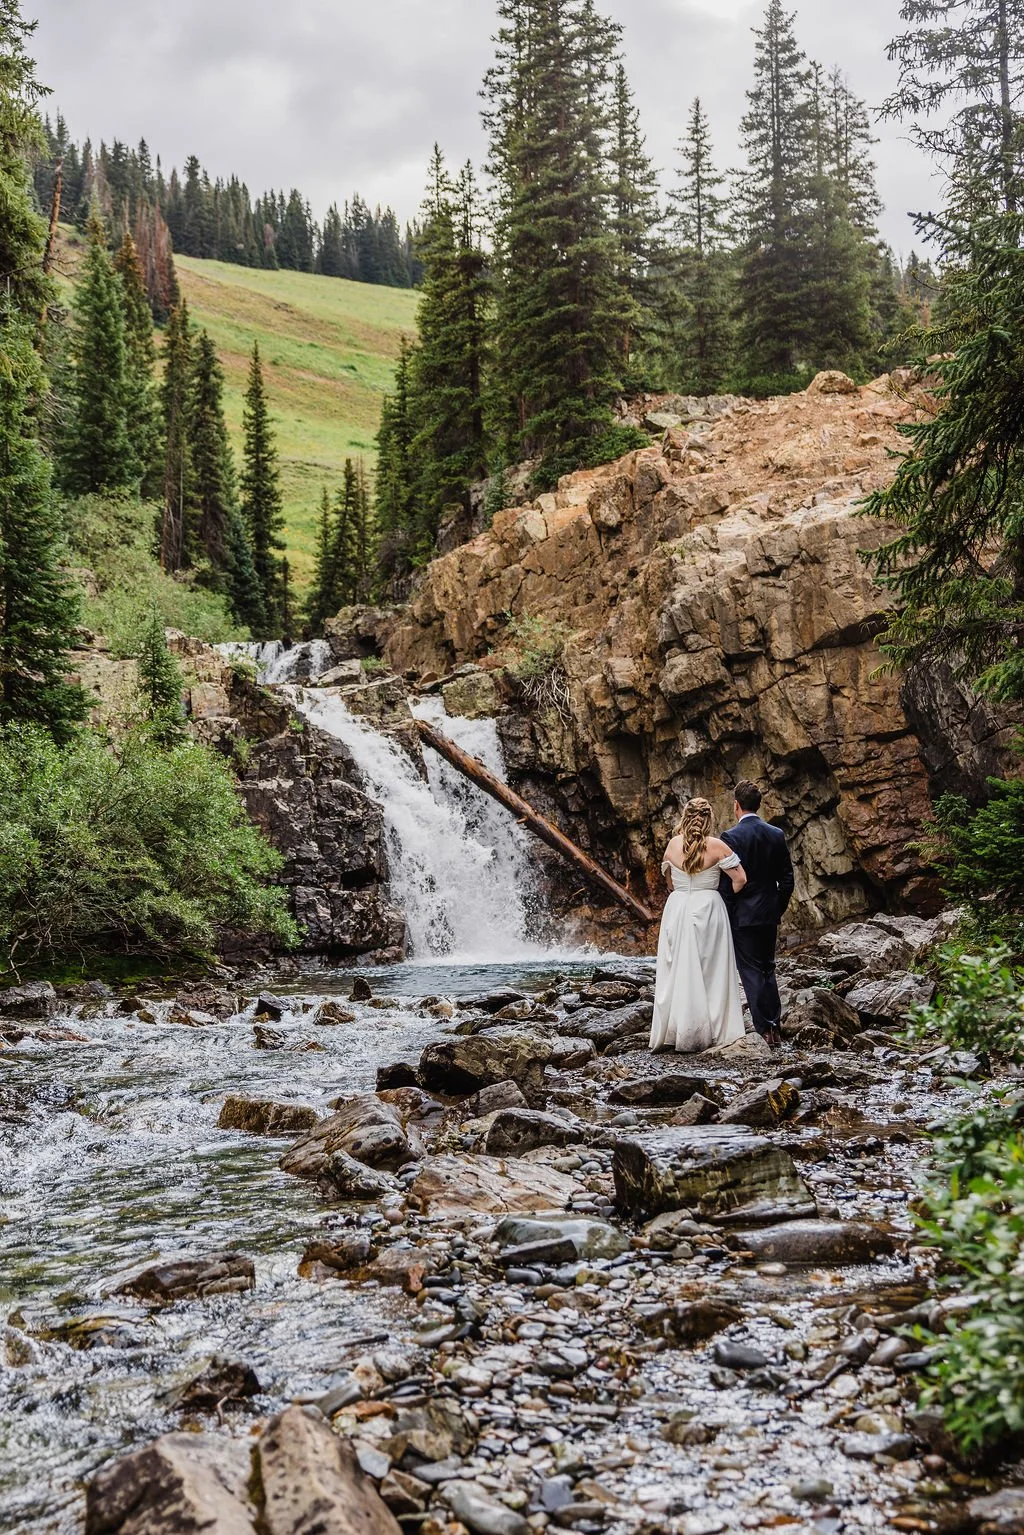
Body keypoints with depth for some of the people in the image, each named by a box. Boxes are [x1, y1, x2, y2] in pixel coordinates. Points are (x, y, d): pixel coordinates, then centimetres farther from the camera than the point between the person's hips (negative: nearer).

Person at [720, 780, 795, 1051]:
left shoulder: (731, 838, -14)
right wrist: (779, 910, 17)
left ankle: (764, 1030, 0)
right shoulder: (777, 835, 3)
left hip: (743, 916, -5)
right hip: (769, 915, 6)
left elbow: (727, 883, -14)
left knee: (751, 972, 1)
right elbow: (787, 879, 6)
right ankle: (776, 1027, 17)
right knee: (768, 969, 17)